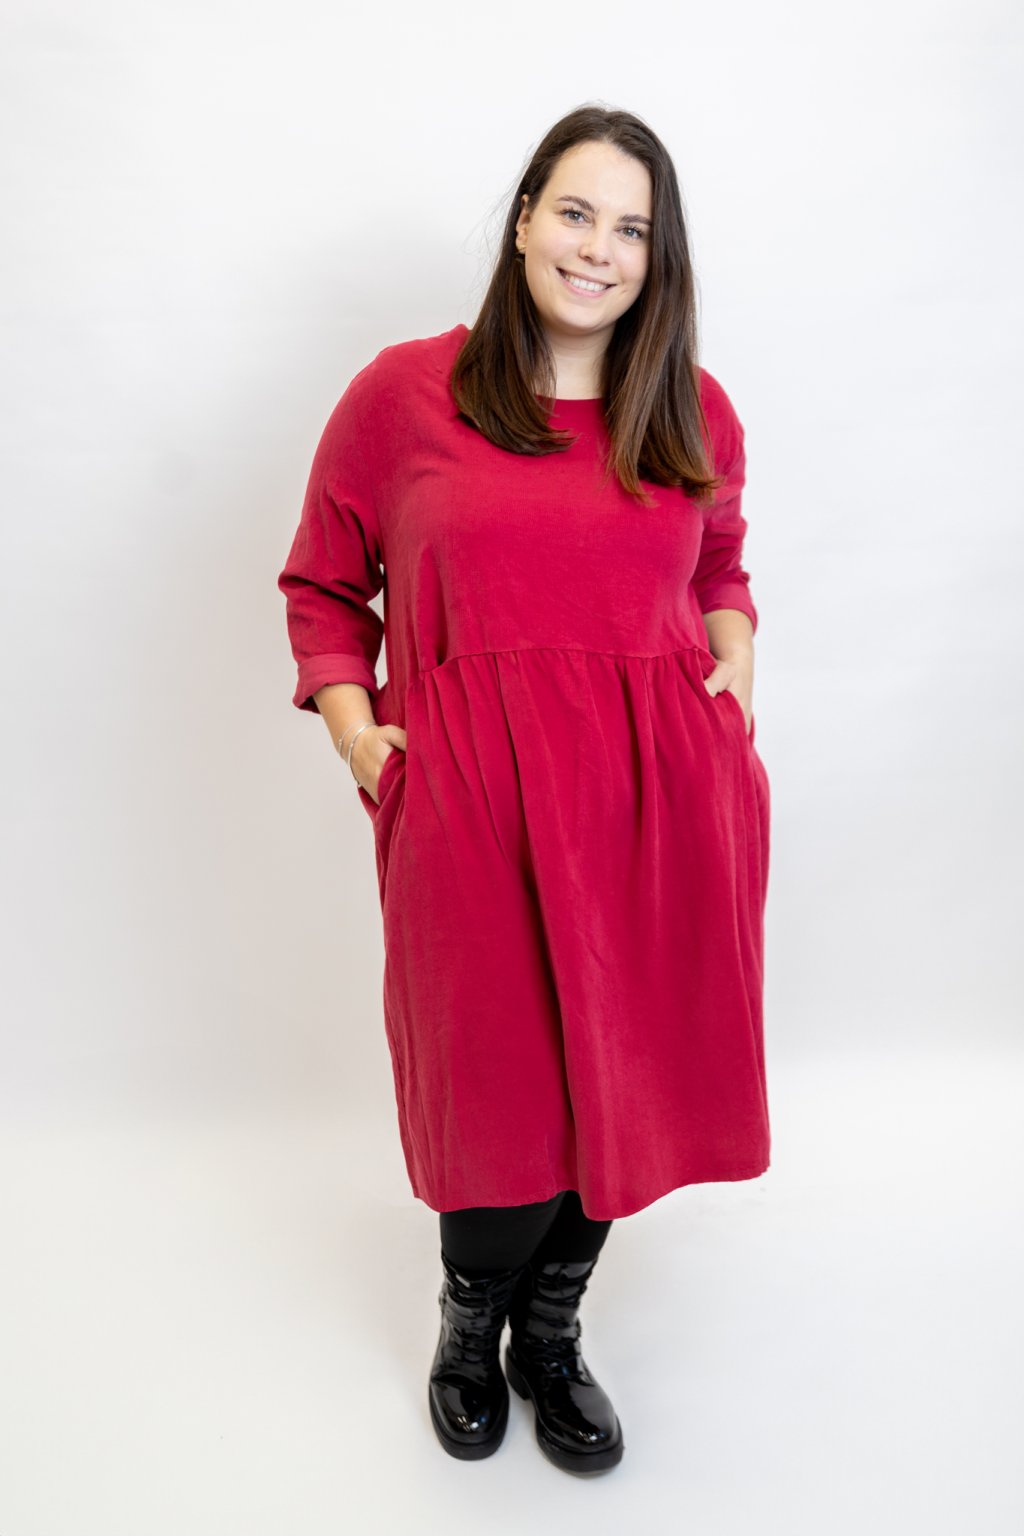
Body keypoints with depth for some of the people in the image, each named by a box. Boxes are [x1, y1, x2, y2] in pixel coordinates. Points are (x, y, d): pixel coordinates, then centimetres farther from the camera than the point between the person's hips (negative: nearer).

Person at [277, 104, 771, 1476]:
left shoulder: (698, 415, 10)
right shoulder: (403, 393, 2)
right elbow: (322, 585, 9)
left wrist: (733, 659, 4)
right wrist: (352, 724, -5)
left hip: (661, 791, 3)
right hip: (470, 797, -3)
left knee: (623, 1066, 11)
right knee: (501, 1077, 5)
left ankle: (552, 1328, 40)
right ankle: (470, 1321, 39)